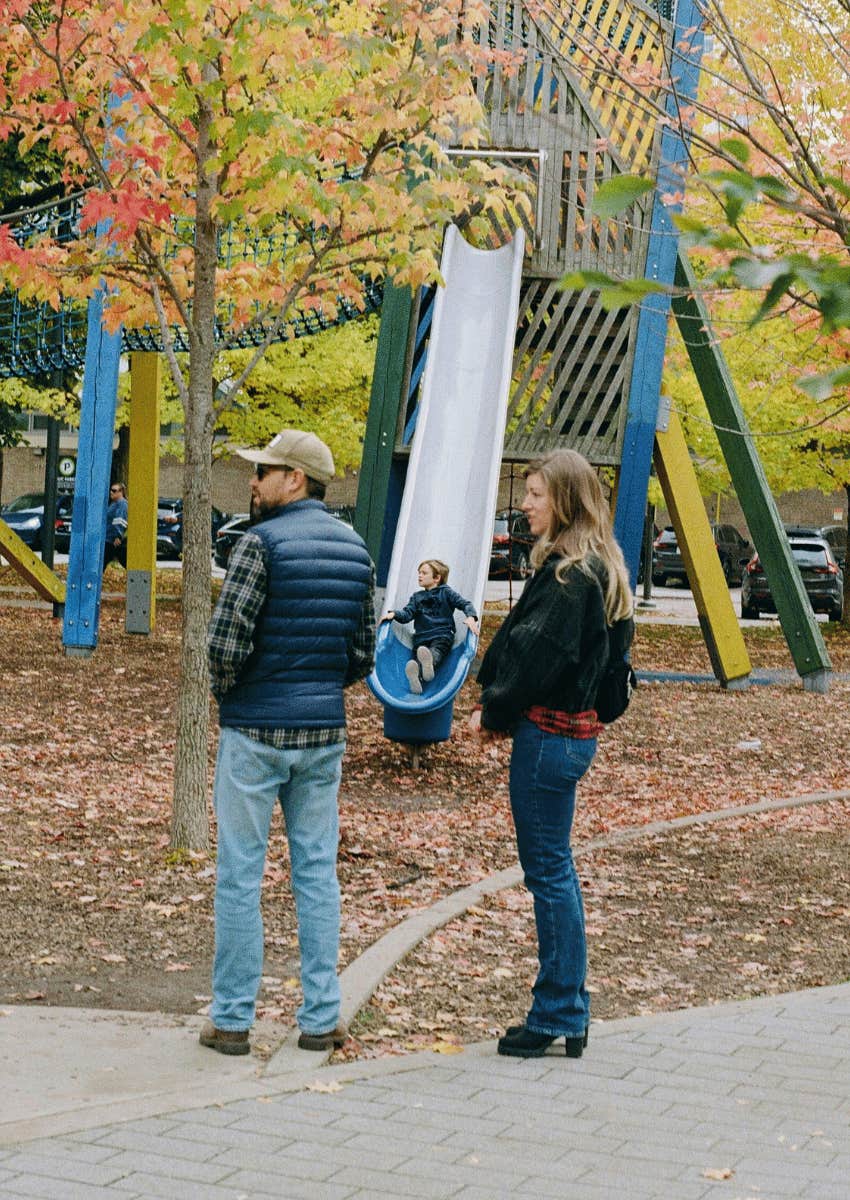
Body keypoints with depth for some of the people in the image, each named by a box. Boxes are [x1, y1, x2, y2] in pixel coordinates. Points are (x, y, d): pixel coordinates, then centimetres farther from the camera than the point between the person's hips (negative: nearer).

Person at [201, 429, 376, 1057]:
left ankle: (232, 1020, 8)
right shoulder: (356, 551, 7)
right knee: (317, 871, 11)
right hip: (325, 731, 6)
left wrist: (225, 688, 2)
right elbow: (363, 655, 9)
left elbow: (227, 642, -17)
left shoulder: (263, 542, -13)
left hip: (256, 730, -5)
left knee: (240, 874, 3)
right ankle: (321, 1018, 13)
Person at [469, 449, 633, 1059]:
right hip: (567, 729, 10)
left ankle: (557, 1017, 5)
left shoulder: (570, 573, -17)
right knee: (556, 871, 15)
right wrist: (497, 706, 7)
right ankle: (568, 1012, 22)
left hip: (549, 734, -10)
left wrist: (493, 713, -7)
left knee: (549, 872, -2)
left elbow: (540, 655, -20)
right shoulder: (598, 567, 13)